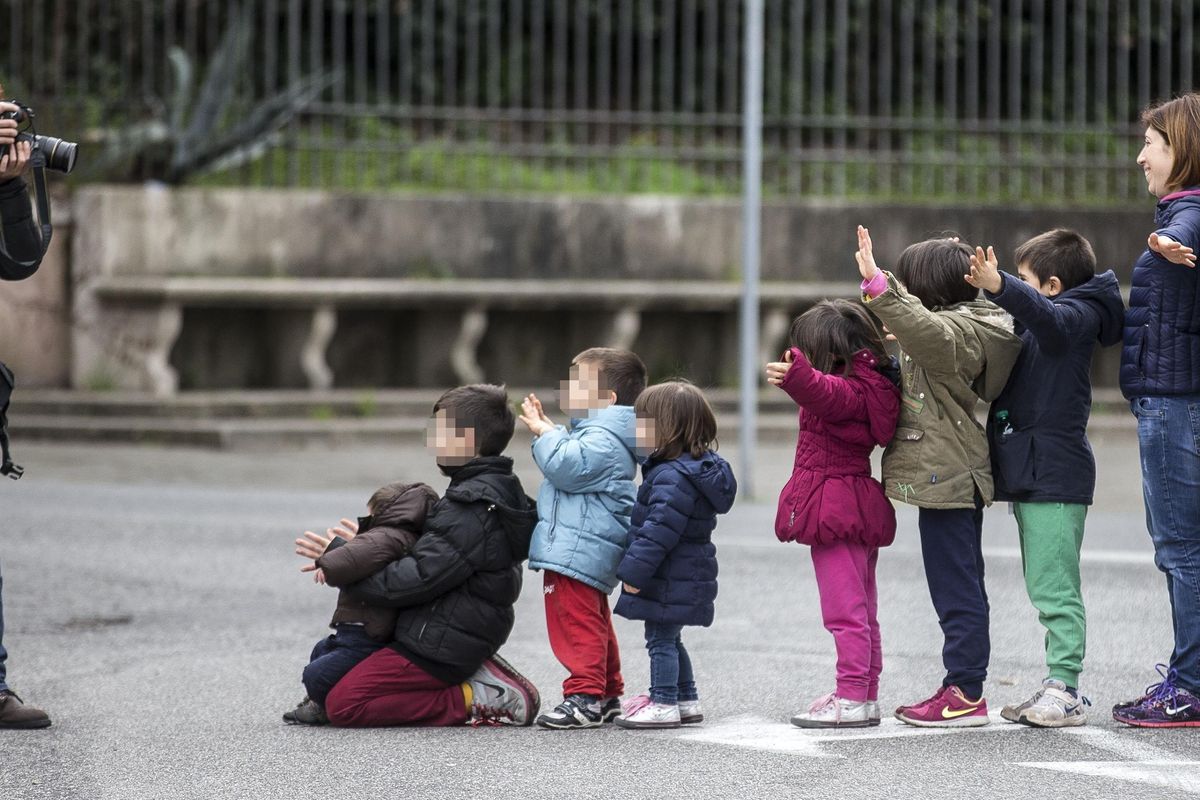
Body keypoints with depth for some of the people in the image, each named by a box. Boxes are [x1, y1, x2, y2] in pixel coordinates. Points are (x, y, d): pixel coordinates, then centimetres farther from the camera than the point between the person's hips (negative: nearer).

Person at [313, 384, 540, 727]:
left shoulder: (473, 507, -22)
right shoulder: (498, 491, 11)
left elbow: (419, 578, -24)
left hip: (439, 646, -11)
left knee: (343, 705, -16)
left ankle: (473, 701, -11)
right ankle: (478, 678, 9)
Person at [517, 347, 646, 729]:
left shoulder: (601, 439, -16)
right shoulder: (605, 434, 19)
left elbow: (566, 468, -25)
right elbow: (568, 466, 28)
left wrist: (545, 435, -11)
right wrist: (549, 432, 17)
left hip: (577, 550, -12)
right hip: (589, 549, 12)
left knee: (576, 623, -12)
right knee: (592, 622, 18)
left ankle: (585, 694, -14)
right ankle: (606, 695, 25)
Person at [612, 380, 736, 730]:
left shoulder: (674, 477, -24)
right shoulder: (698, 467, 10)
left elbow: (659, 530, -27)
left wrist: (634, 572, -23)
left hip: (670, 582, -11)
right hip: (684, 577, 11)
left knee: (661, 639, -1)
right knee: (669, 640, 21)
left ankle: (663, 704, 4)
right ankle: (687, 701, 28)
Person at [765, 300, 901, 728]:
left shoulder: (848, 391, -20)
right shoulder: (871, 385, 11)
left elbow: (823, 391, -44)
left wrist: (794, 375, -63)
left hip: (834, 511, -11)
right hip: (859, 511, 11)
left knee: (844, 610, -8)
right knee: (862, 611, 16)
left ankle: (851, 699, -8)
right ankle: (866, 696, 23)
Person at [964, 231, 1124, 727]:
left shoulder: (1077, 315, -10)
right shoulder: (1031, 328, 21)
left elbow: (1045, 315, -32)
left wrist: (999, 287, -48)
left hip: (1055, 476, -11)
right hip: (1031, 477, 11)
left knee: (1055, 588, -12)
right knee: (1046, 588, 13)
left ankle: (1065, 691, -13)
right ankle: (1058, 687, 17)